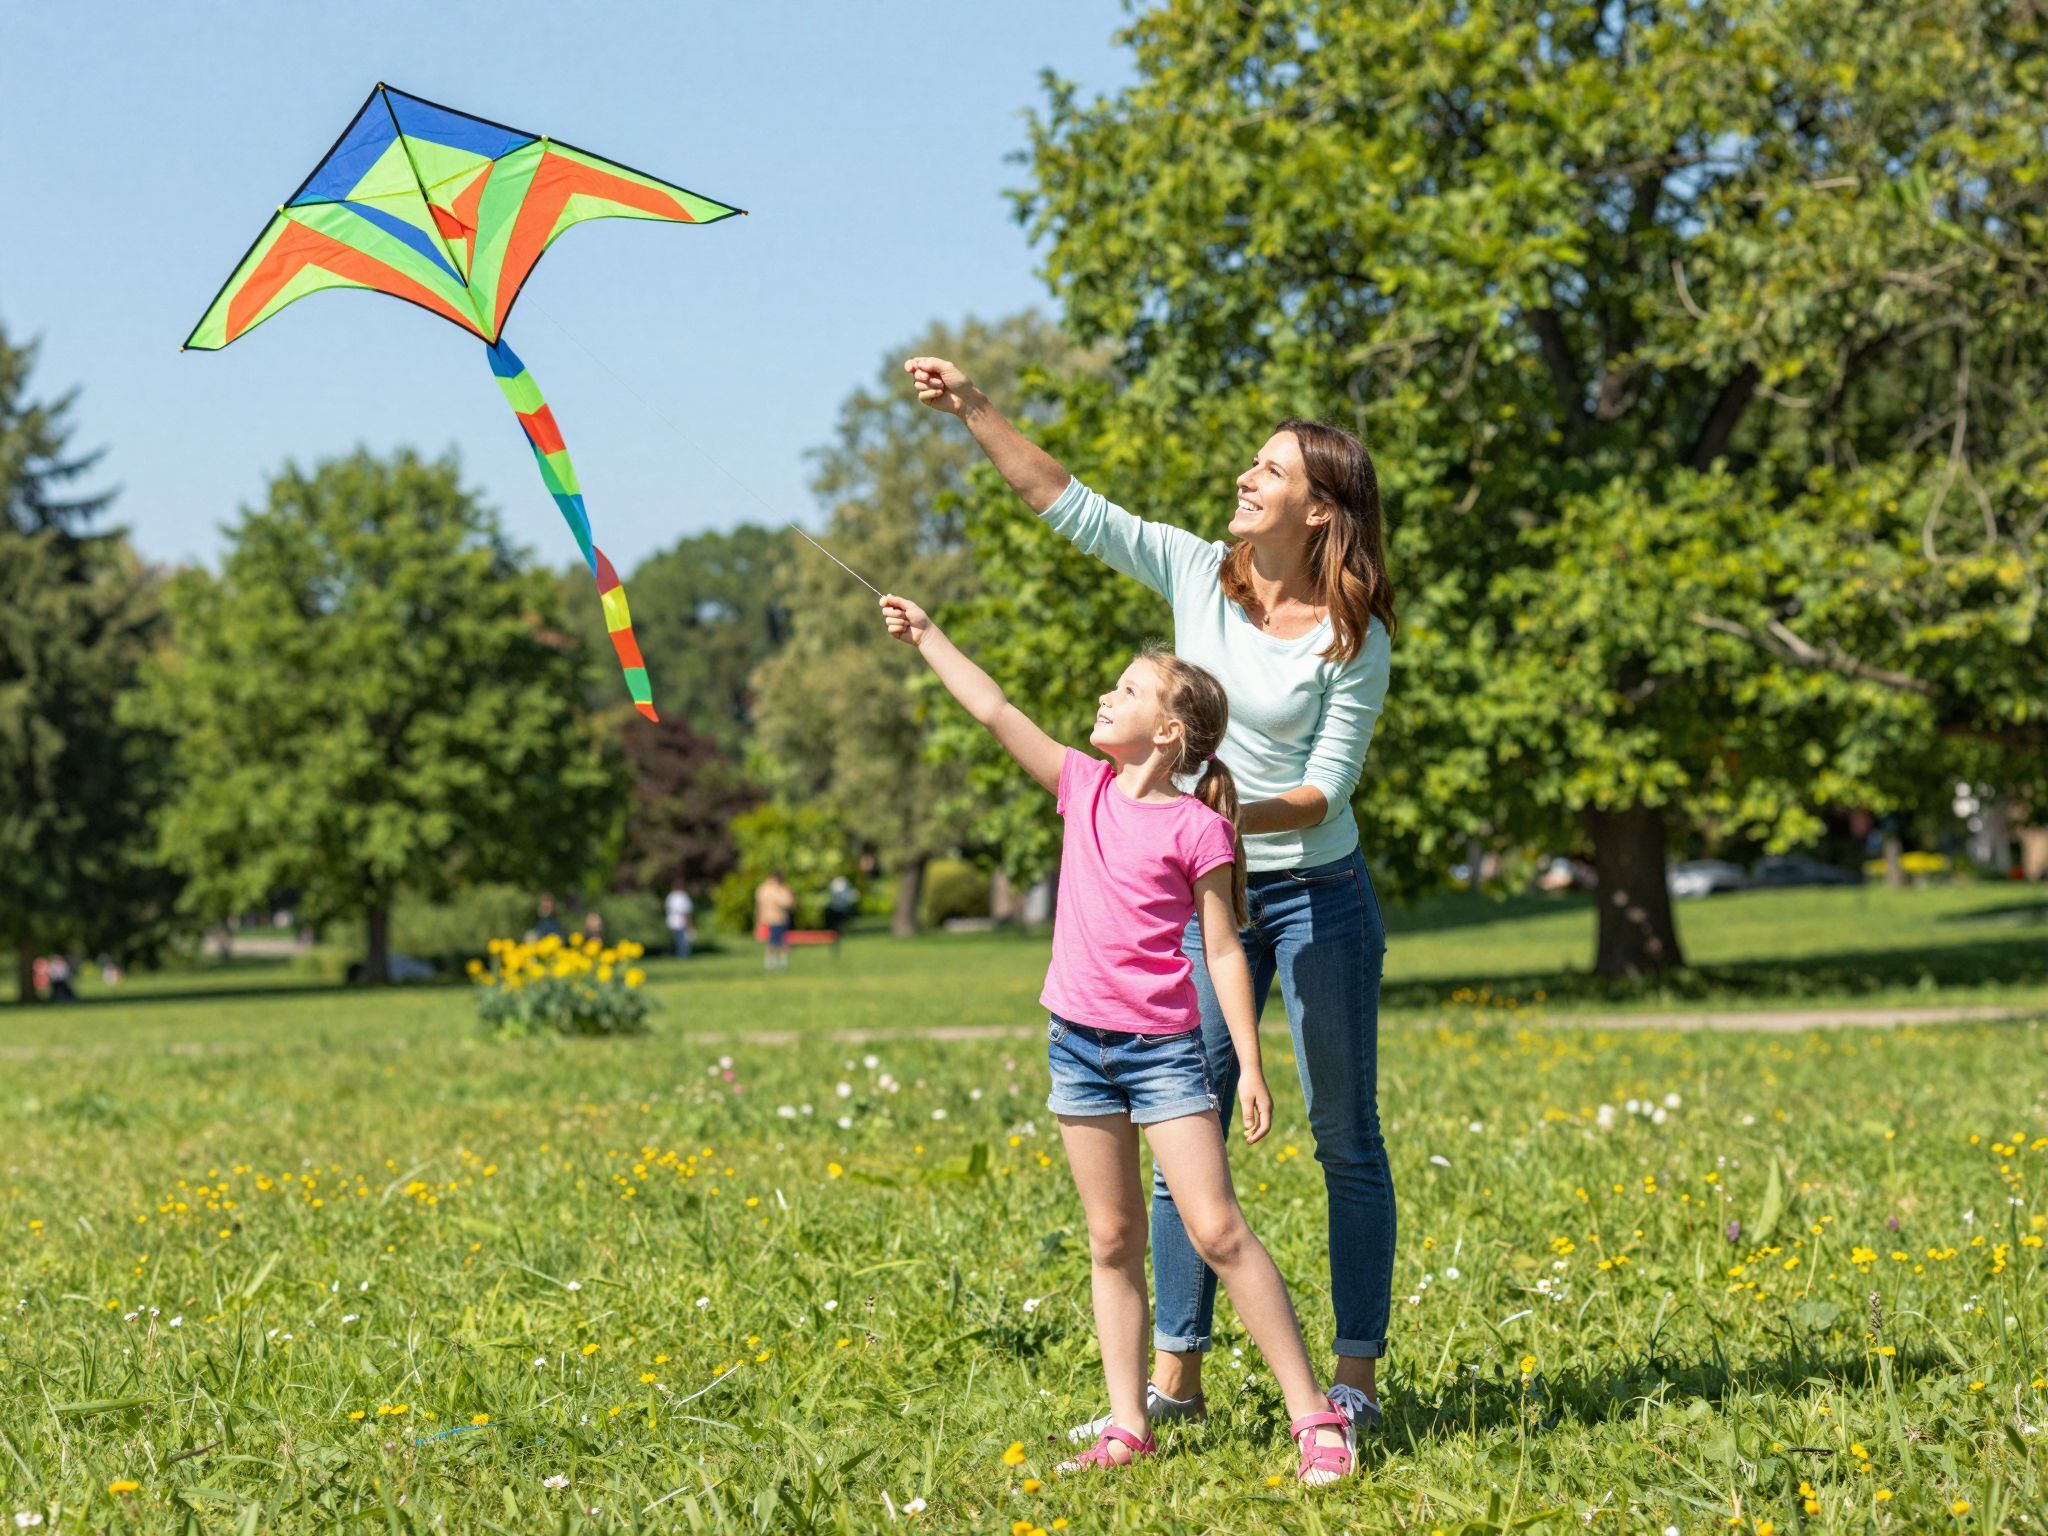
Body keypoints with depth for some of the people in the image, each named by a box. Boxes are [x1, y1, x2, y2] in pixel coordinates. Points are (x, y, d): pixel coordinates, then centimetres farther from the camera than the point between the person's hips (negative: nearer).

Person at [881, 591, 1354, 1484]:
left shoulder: (1196, 827, -8)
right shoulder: (1084, 786, 6)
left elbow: (1223, 951, -7)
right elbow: (995, 713, 8)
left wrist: (1250, 1066, -10)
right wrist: (926, 638, 7)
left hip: (1163, 1048, -6)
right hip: (1079, 1041, 6)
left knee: (1216, 1230, -11)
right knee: (1112, 1239, 9)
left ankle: (1314, 1418, -7)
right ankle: (1127, 1427, 13)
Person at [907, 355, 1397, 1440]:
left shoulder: (1354, 639, -11)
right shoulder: (1199, 574, -1)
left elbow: (1326, 789, -13)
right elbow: (1068, 505, -2)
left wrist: (1232, 813, -30)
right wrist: (972, 411, -8)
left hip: (1315, 894, -4)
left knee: (1345, 1139, 2)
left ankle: (1355, 1378, 9)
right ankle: (1174, 1379, 11)